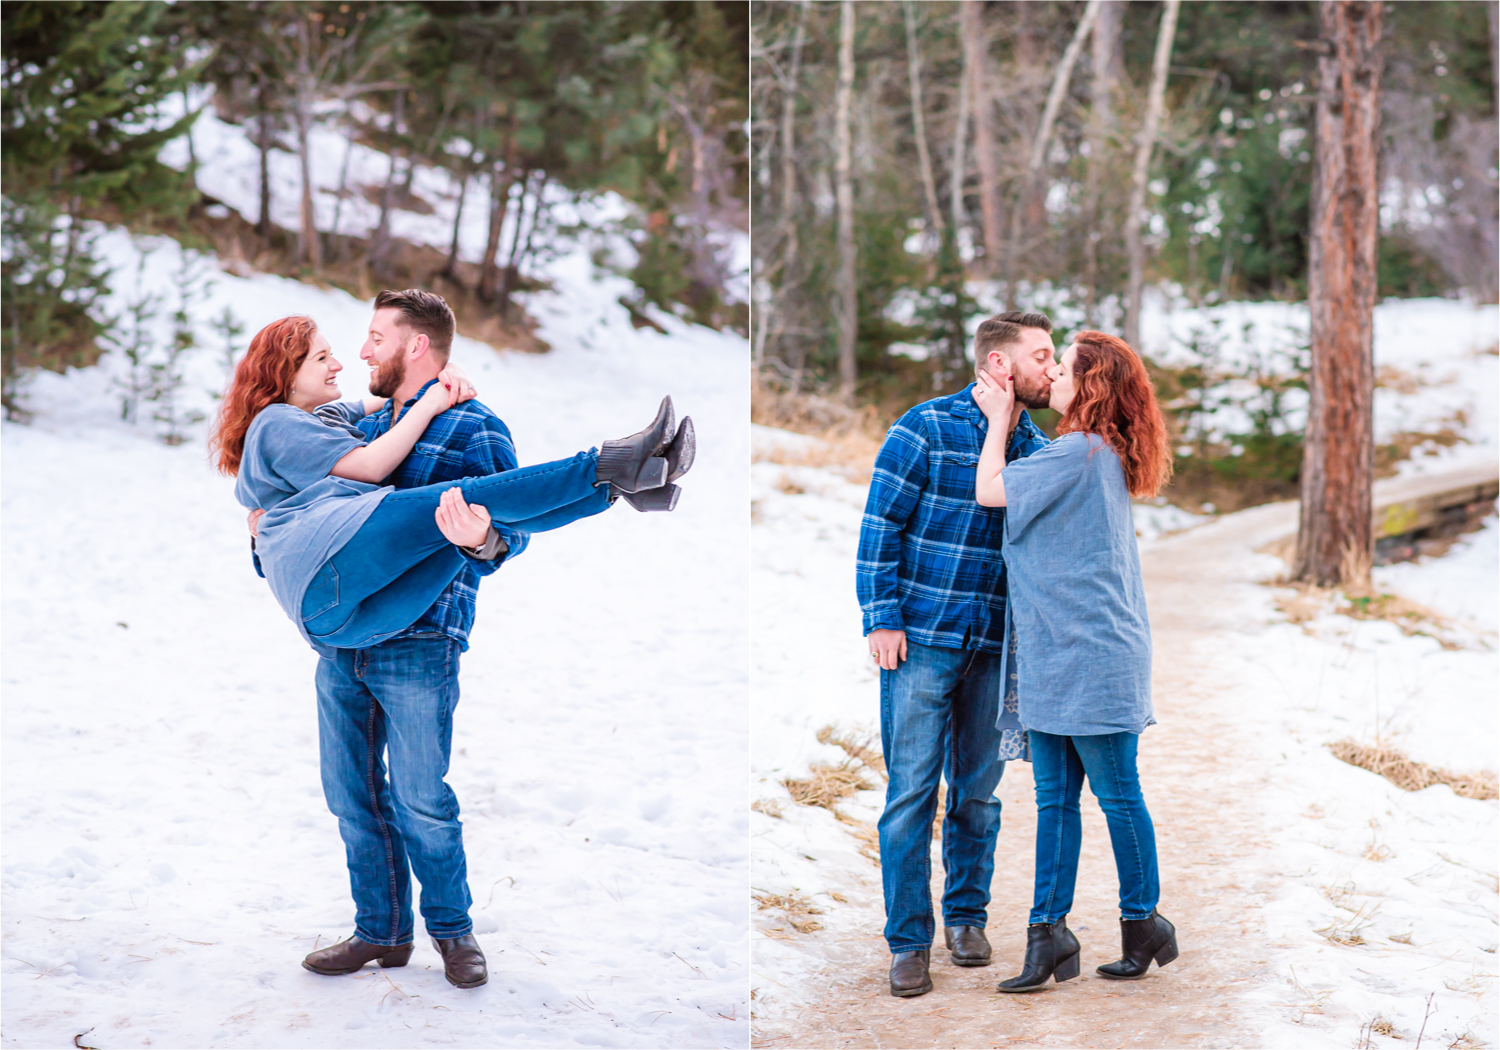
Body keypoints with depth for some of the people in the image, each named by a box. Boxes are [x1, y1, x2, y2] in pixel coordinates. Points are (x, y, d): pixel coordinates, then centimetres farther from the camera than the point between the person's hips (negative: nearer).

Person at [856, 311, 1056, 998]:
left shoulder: (1036, 450, 8)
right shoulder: (926, 430, -7)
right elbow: (880, 528, -6)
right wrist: (882, 619, -11)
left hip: (994, 648, 5)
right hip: (921, 640, -5)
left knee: (978, 791, 11)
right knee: (912, 791, -3)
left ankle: (965, 916, 26)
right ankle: (908, 940, 5)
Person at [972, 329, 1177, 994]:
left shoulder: (1078, 453, -16)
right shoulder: (1098, 456, 14)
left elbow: (989, 490, -9)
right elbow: (1015, 494, 17)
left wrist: (1000, 416, 2)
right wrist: (1004, 414, 15)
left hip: (1091, 653, -10)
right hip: (1057, 656, 10)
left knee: (1116, 793, 2)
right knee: (1054, 796, 8)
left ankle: (1143, 925, 13)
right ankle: (1048, 932, 10)